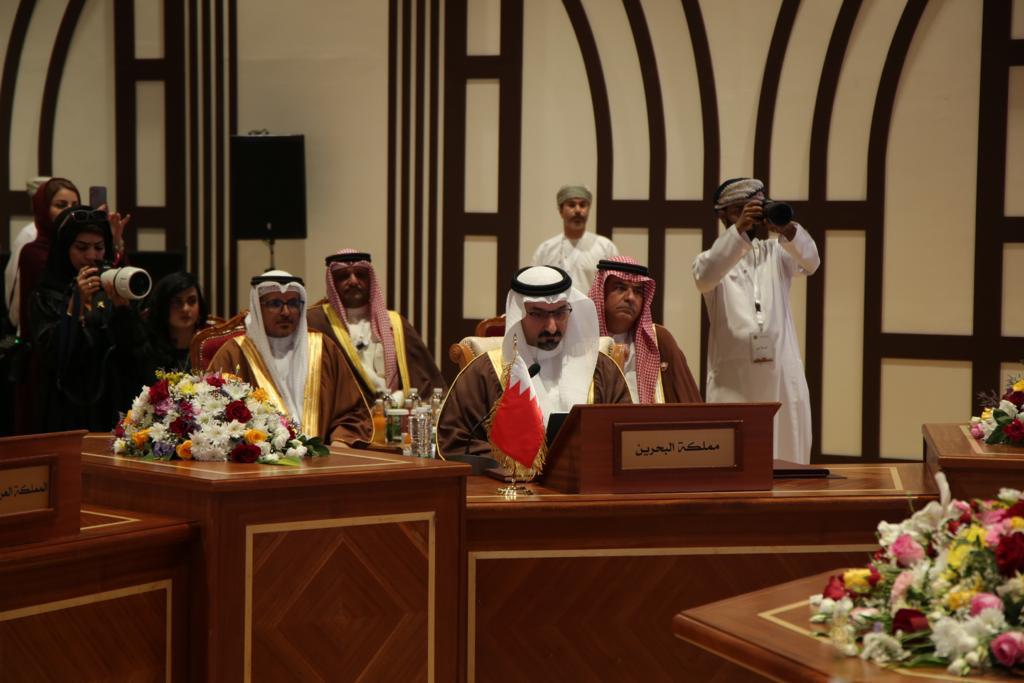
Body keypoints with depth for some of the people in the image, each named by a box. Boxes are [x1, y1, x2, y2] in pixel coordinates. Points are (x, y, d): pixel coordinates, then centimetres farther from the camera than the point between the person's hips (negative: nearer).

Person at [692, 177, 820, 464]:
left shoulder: (777, 253, 13)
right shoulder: (713, 258, 6)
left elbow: (810, 261, -8)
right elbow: (704, 277, -18)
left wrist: (786, 229, -29)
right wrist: (738, 230, -30)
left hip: (783, 377, 3)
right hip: (733, 378, -2)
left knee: (789, 460, 4)